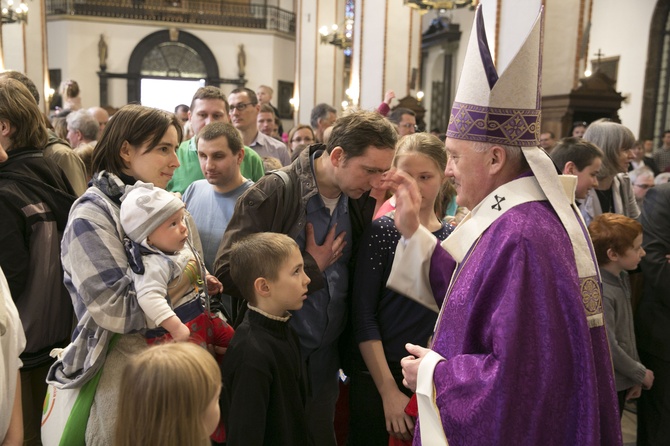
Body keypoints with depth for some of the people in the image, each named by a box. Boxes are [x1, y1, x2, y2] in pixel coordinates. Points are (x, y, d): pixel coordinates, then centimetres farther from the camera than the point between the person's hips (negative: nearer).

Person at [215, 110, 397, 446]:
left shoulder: (359, 199, -2)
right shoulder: (273, 193, -19)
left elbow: (354, 268, 6)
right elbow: (227, 274, -23)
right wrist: (310, 267, -20)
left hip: (327, 359, 5)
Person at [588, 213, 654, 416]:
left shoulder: (622, 278, 3)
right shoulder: (600, 293, -27)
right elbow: (608, 348, -25)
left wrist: (635, 376, 11)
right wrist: (641, 374, -9)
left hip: (621, 383, 9)